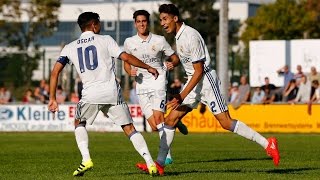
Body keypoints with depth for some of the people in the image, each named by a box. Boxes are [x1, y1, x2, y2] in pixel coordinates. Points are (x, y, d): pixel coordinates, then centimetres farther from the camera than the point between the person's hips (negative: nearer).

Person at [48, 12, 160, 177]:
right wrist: (148, 67, 11)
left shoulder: (70, 48, 13)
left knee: (79, 124, 25)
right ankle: (150, 164, -3)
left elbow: (55, 71, 6)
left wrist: (52, 98, 10)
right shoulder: (105, 40, 6)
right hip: (112, 92, -1)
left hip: (90, 94, 1)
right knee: (129, 128, 6)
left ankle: (86, 160, 6)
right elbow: (126, 57, -1)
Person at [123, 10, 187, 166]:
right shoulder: (129, 42, 6)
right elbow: (126, 63, 17)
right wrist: (130, 71, -5)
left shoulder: (159, 40, 0)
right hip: (141, 85, 3)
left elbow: (175, 57, 8)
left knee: (158, 117, -20)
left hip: (158, 81, -3)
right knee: (154, 126, -7)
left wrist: (172, 64, -15)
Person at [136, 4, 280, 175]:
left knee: (226, 123, -11)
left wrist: (182, 97, -20)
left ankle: (267, 144, -3)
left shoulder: (190, 36, -20)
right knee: (170, 119, 1)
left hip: (206, 79, -9)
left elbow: (199, 71, -19)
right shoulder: (178, 35, 8)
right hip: (193, 81, 9)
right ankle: (159, 164, 3)